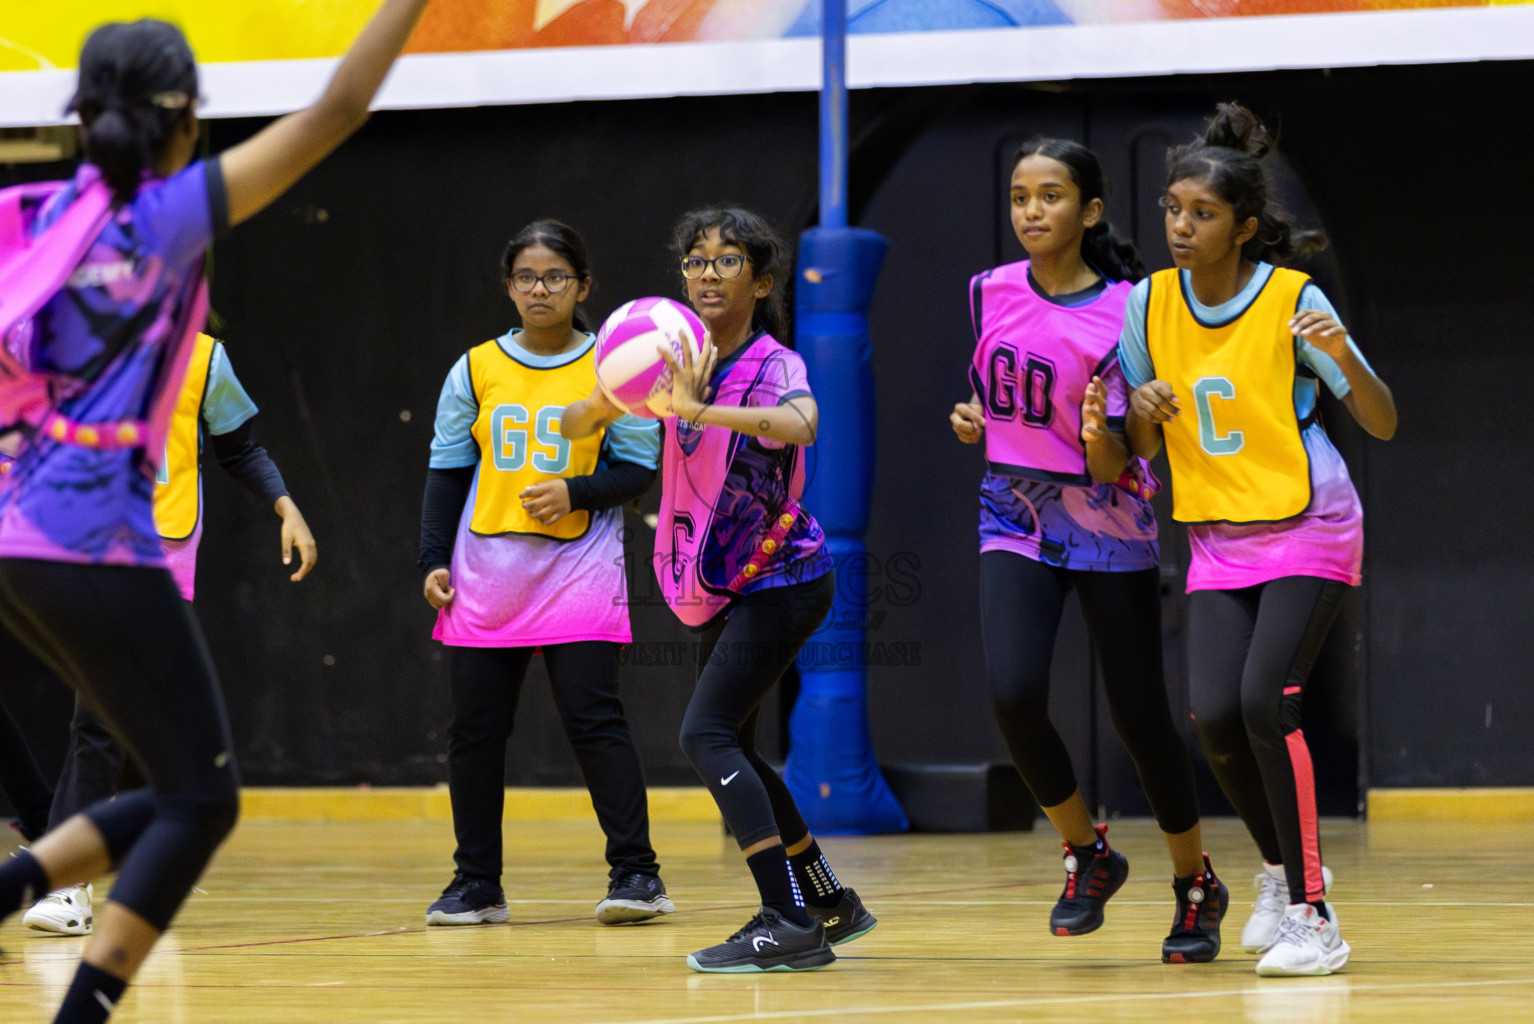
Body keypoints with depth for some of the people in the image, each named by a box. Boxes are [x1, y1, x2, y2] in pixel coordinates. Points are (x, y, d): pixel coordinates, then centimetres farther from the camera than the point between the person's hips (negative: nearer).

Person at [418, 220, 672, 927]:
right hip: (487, 572, 3)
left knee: (593, 717, -11)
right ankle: (477, 883, 12)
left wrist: (575, 492, -16)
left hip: (579, 570, -3)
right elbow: (447, 472, 10)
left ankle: (636, 874, -4)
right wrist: (435, 560, 2)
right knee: (476, 727, 2)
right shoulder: (476, 371, 7)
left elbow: (638, 470, 2)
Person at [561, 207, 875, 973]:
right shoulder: (676, 356, 0)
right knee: (729, 750, 14)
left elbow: (801, 425, -43)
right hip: (724, 588, 8)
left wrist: (701, 408, -55)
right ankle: (829, 904, 28)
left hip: (780, 580, -8)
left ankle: (791, 924, -21)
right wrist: (610, 398, -22)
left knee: (707, 735, -19)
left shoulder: (775, 366, -19)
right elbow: (574, 426, 1)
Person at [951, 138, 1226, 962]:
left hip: (1106, 527, -3)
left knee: (1138, 714, 0)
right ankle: (1088, 855, 6)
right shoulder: (991, 292, 1)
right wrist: (972, 419, 0)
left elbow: (1115, 469, -14)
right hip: (1015, 518, 3)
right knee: (1013, 695, -18)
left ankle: (1196, 885, 21)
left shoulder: (1123, 314, -13)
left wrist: (1102, 437, -36)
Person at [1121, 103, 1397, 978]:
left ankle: (1311, 914, -10)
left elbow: (1383, 424, -12)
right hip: (1219, 539, 4)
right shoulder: (1151, 303, 1)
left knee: (1266, 700, -20)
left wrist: (1344, 358, -31)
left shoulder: (1293, 299, -13)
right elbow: (1142, 447, 10)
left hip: (1309, 530, -4)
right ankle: (1285, 867, 18)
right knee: (1214, 715, -10)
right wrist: (1145, 408, -13)